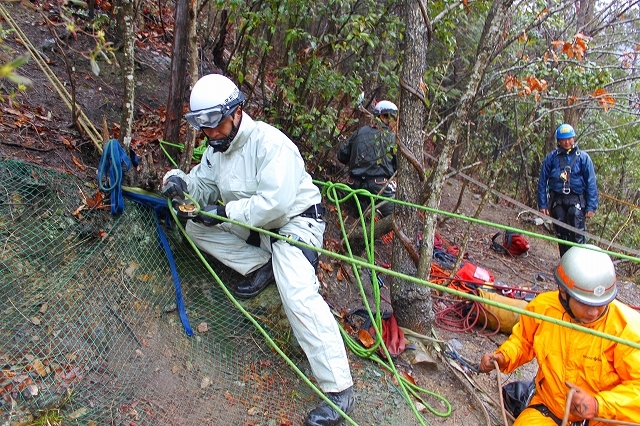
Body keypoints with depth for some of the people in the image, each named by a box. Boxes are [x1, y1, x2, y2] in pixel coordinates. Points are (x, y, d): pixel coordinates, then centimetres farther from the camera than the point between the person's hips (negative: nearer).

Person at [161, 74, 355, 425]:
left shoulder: (268, 142, -22)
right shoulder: (217, 147, 6)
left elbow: (275, 202, -31)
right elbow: (203, 184, 10)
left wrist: (225, 212, -24)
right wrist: (179, 181, -13)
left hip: (295, 220, -9)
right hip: (253, 225, 9)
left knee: (297, 294, -29)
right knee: (195, 227, 3)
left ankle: (339, 390, -23)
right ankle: (262, 267, 1)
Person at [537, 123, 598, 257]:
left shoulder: (583, 157, 1)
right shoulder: (551, 157, 3)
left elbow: (591, 183, 1)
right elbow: (542, 182, 6)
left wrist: (591, 207, -5)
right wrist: (542, 204, 2)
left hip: (576, 200, -2)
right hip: (557, 200, 2)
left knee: (577, 236, -10)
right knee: (561, 234, 9)